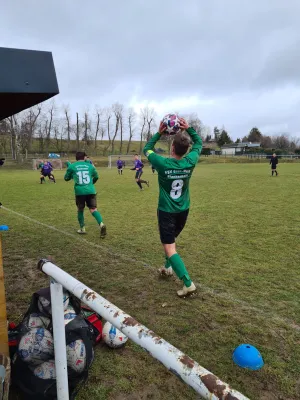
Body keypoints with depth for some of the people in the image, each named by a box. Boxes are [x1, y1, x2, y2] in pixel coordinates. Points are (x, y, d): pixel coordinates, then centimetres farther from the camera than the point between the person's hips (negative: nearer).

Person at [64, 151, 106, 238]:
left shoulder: (72, 166, 4)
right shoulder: (90, 166, 10)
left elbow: (66, 178, 15)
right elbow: (96, 177, 24)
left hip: (79, 192, -1)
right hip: (91, 191, 1)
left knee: (80, 210, 18)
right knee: (93, 209, 1)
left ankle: (82, 228, 25)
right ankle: (101, 224, -21)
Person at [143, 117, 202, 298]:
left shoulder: (163, 163, -19)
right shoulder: (190, 162, -11)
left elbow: (147, 149, 2)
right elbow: (199, 143, 10)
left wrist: (159, 133, 4)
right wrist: (188, 128, 3)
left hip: (166, 211, -5)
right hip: (183, 210, 5)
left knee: (170, 248, -3)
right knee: (172, 239, 27)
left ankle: (188, 284, -10)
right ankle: (168, 268, 43)